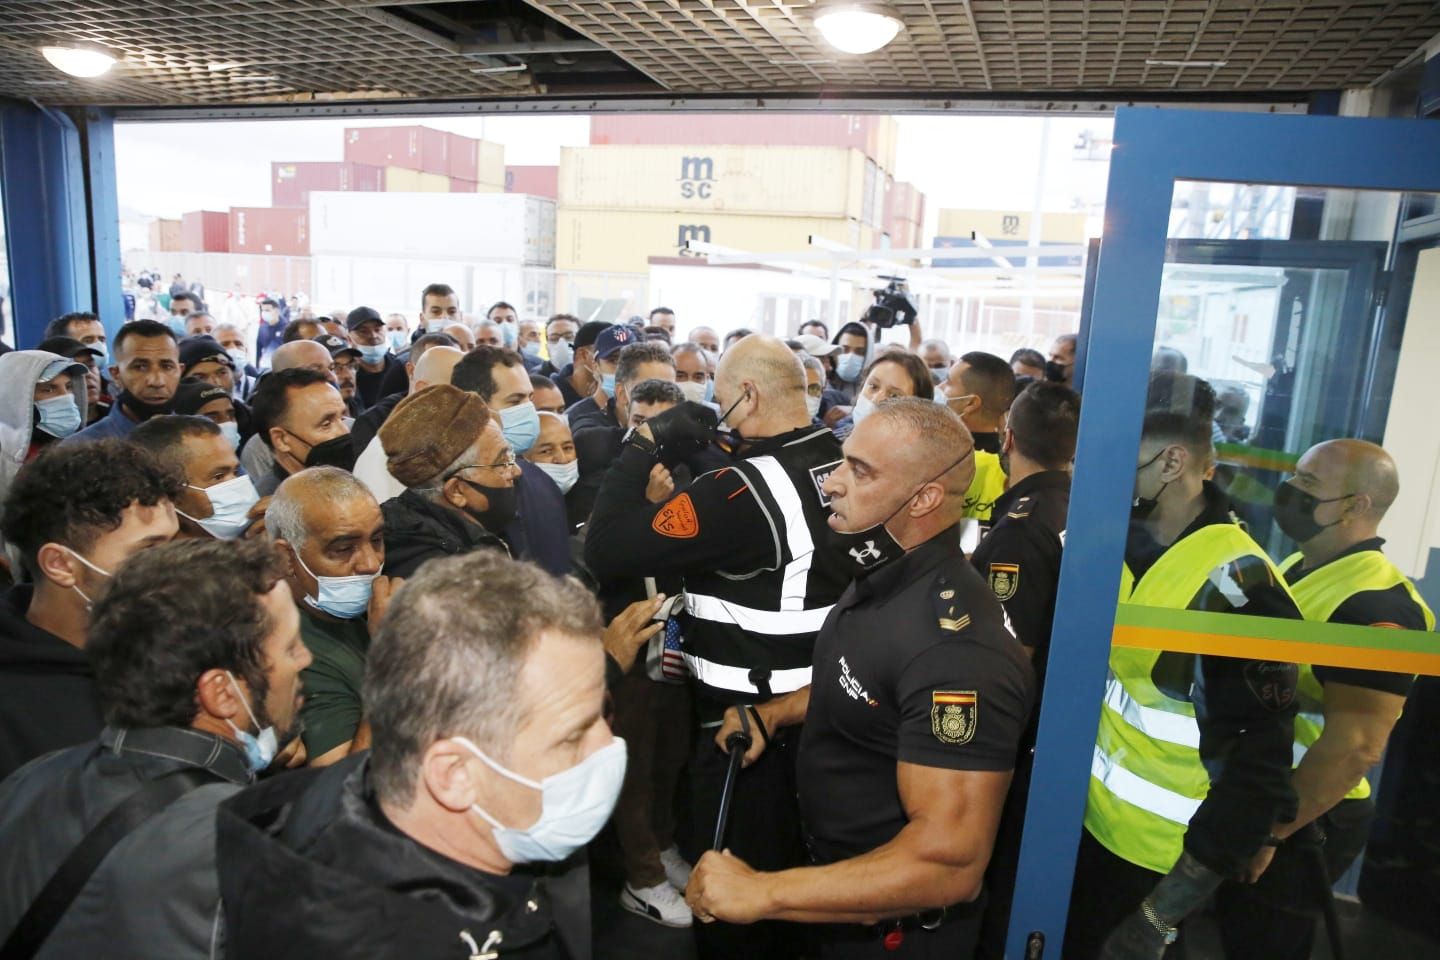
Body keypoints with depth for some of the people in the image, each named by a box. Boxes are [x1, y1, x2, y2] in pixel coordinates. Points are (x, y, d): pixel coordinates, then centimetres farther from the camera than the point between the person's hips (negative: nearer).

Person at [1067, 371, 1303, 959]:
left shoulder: (1236, 584, -22)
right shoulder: (1120, 541, 0)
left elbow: (1259, 768, -20)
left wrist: (1165, 910, -18)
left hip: (1156, 858, -6)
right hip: (1084, 818, 6)